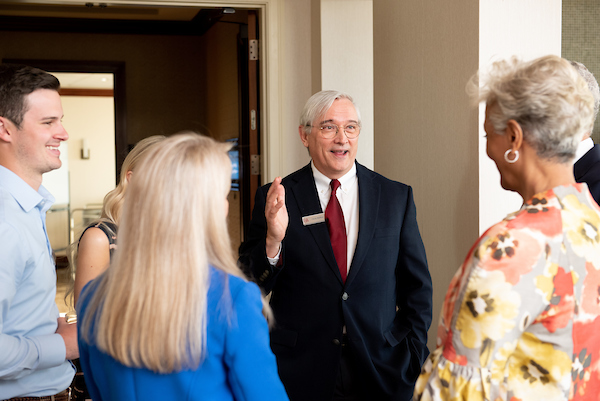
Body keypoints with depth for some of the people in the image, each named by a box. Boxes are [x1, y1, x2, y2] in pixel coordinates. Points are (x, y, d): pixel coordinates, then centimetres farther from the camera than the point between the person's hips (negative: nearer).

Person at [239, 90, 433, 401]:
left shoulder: (396, 197, 1)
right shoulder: (274, 198, -4)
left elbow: (417, 285, 6)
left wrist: (413, 357, 1)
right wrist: (273, 240, -24)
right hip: (299, 373, -1)